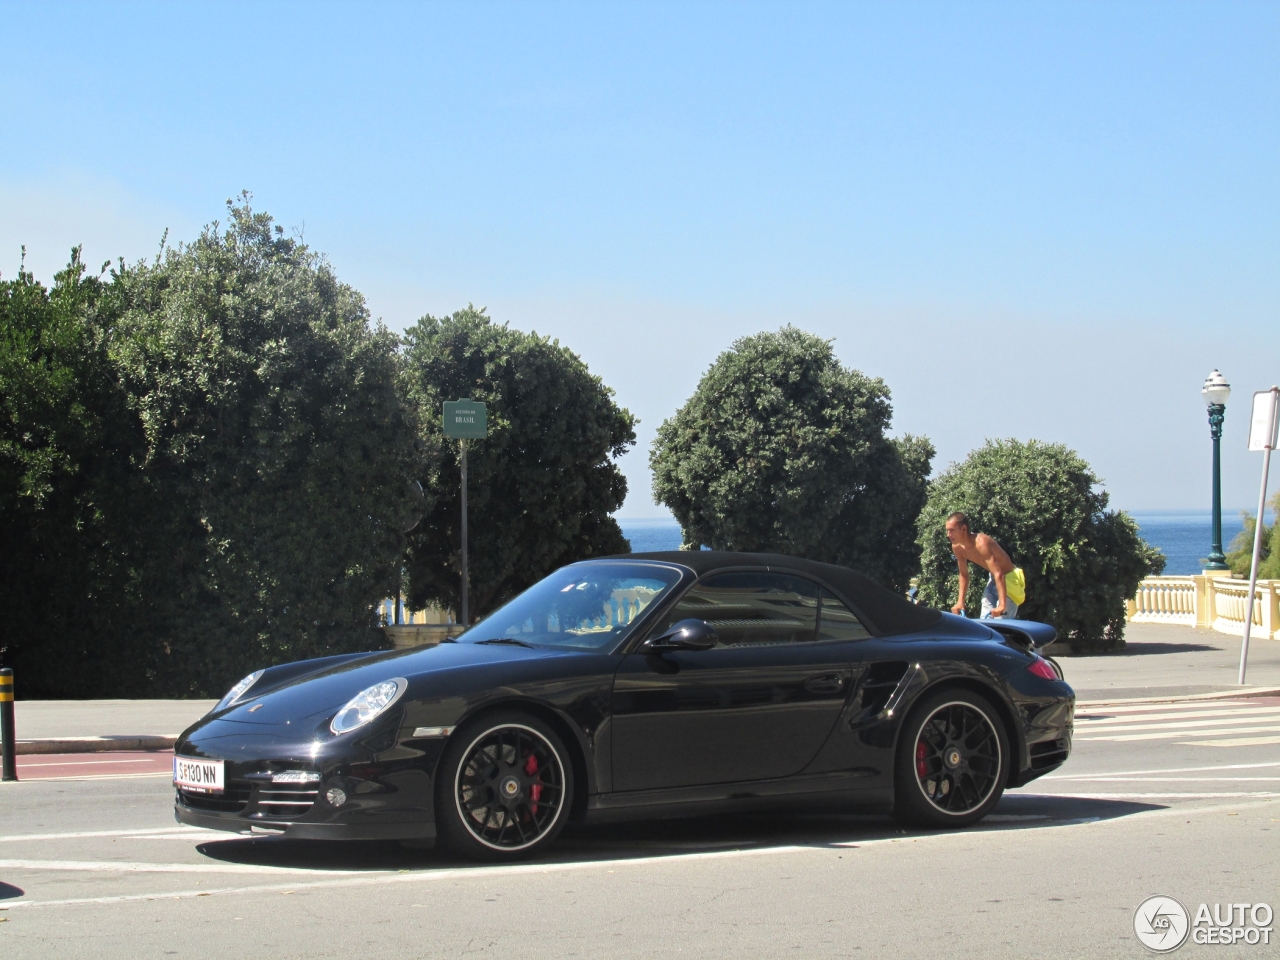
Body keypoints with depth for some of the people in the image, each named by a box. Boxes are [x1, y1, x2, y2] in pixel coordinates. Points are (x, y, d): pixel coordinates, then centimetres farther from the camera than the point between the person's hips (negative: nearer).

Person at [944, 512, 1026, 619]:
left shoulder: (981, 543, -33)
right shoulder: (957, 547, -9)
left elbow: (998, 574, -39)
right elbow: (964, 575, 7)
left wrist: (1002, 605, -45)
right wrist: (960, 602, 1)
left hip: (1008, 578, -8)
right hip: (993, 579, 8)